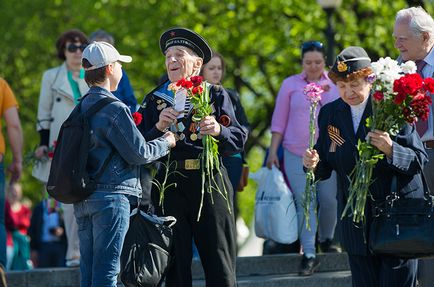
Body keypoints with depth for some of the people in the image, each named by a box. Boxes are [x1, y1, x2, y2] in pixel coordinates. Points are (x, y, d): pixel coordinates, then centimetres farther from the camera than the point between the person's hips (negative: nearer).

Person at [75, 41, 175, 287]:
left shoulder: (81, 108, 13)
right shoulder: (114, 109, -13)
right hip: (112, 194, -8)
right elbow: (138, 153, -11)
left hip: (83, 199, 8)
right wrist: (166, 142, 7)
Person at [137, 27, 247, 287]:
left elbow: (239, 139, 0)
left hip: (210, 181, -2)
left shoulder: (216, 95, 7)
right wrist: (159, 127, -12)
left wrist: (219, 131, -20)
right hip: (170, 185, 2)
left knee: (219, 257, -2)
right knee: (176, 262, 4)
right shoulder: (154, 100, 12)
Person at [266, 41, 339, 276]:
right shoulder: (291, 85, 4)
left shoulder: (335, 85, 6)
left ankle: (326, 239, 30)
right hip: (296, 154, -1)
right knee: (304, 203, -4)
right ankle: (309, 255, -4)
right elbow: (279, 119, 6)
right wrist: (273, 150, 2)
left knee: (329, 200, 4)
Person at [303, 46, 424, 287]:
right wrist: (314, 165, -13)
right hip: (356, 220, 4)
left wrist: (390, 149, -29)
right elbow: (326, 167, 10)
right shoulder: (329, 113, 6)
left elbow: (419, 160, -10)